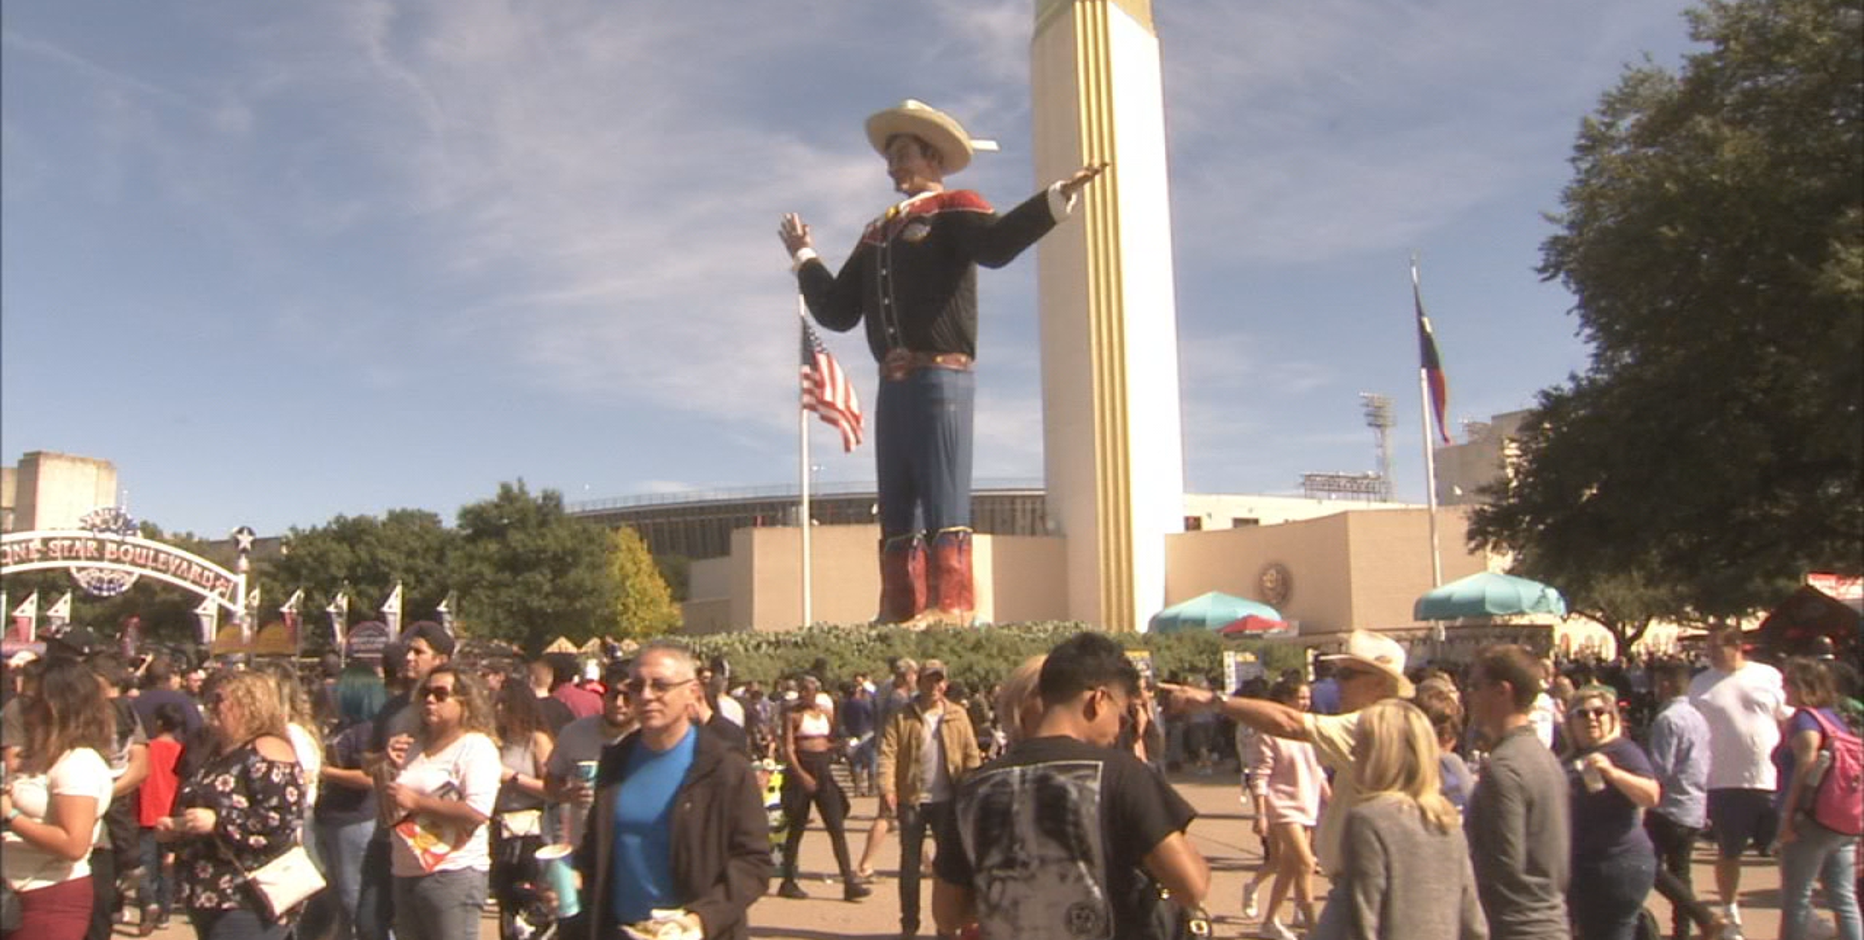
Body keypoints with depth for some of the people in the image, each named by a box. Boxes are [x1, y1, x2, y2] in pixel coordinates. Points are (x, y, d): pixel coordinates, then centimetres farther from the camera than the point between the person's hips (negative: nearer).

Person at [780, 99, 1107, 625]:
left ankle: (951, 608, -8)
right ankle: (901, 611, 13)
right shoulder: (878, 233, 24)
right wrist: (804, 258, 32)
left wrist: (1056, 200, -29)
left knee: (944, 502, -9)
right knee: (896, 510, 8)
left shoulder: (954, 210, 4)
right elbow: (838, 311, 24)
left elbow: (996, 243, -18)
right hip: (894, 384, 7)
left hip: (941, 378, -7)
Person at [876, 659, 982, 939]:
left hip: (947, 800, 1)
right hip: (912, 800, -1)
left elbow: (971, 755, 2)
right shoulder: (902, 717, -1)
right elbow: (888, 753, -10)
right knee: (910, 864, 8)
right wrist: (886, 788, -24)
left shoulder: (958, 716, 4)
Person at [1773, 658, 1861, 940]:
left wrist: (1788, 815, -18)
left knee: (1797, 898, 0)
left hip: (1812, 820, -8)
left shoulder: (1805, 719, -12)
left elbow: (1806, 767, -20)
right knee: (1844, 898, 10)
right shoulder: (1833, 717, 13)